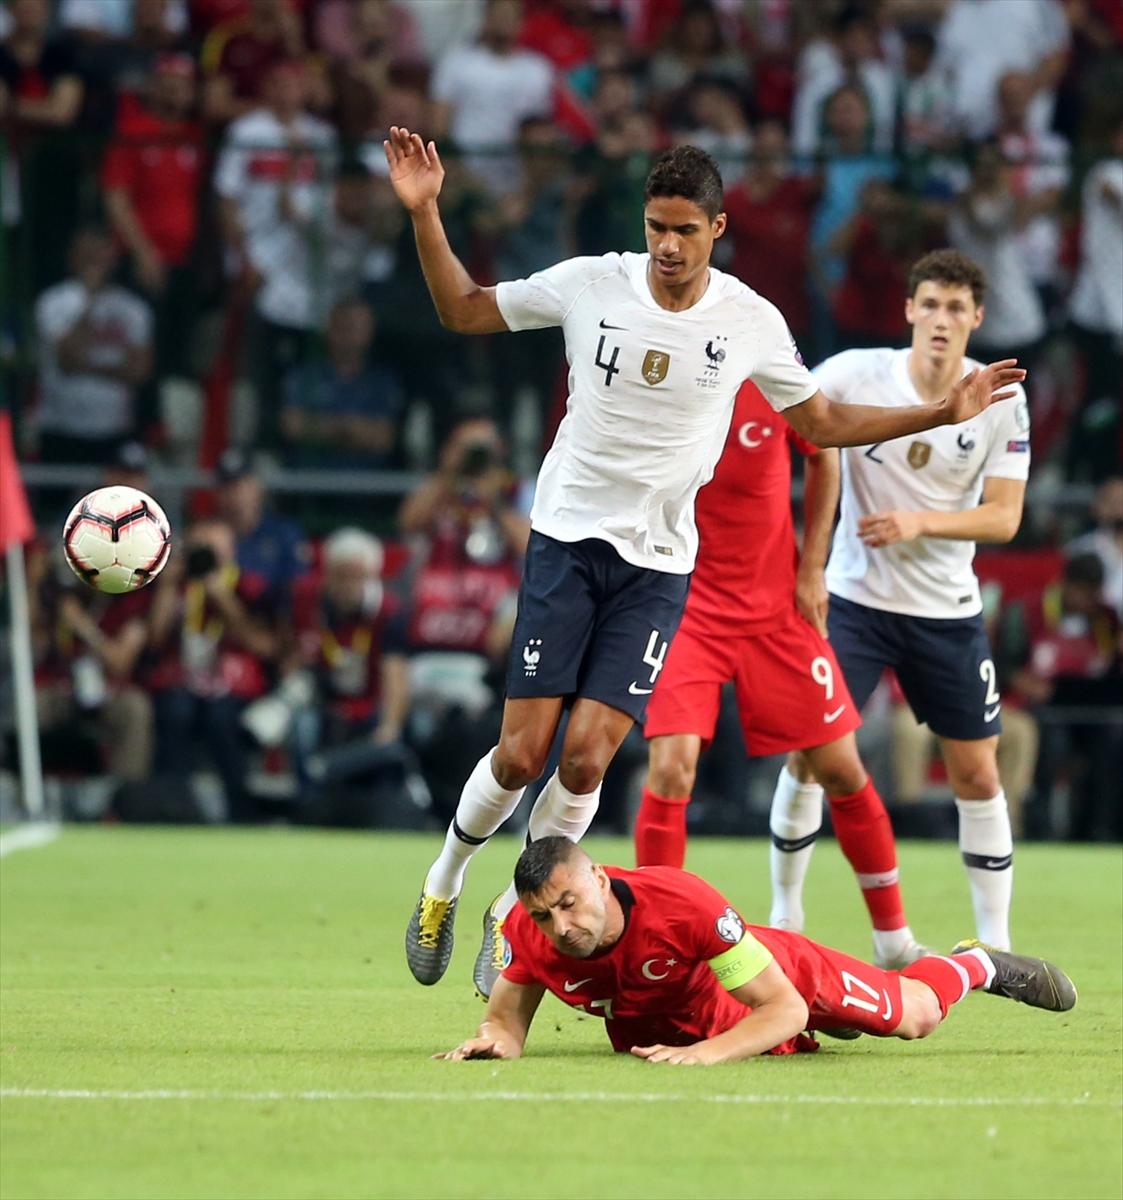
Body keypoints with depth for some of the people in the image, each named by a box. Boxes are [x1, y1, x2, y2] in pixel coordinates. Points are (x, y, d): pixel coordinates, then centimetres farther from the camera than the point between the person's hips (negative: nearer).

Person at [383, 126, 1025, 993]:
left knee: (586, 757, -11)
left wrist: (945, 412, 3)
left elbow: (823, 423, 12)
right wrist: (426, 214, -5)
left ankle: (516, 917, 11)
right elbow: (463, 311, 7)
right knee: (522, 753, -8)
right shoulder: (590, 284, -4)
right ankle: (445, 881, 20)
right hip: (568, 538, -1)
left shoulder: (751, 321, -2)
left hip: (659, 564, 1)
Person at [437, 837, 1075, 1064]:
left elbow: (787, 1009, -39)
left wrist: (709, 1053, -55)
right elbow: (508, 1015, -17)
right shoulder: (532, 931, -35)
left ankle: (973, 965, 50)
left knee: (914, 1015, 17)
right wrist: (497, 1039, -42)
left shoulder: (685, 902, -45)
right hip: (676, 1030, 4)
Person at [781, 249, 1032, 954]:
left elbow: (1004, 518, -8)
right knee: (809, 751, -9)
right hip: (855, 598, -2)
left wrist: (921, 522, -23)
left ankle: (996, 940, 15)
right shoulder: (857, 374, -11)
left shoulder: (1001, 400, -7)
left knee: (977, 771, 4)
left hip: (949, 611, 2)